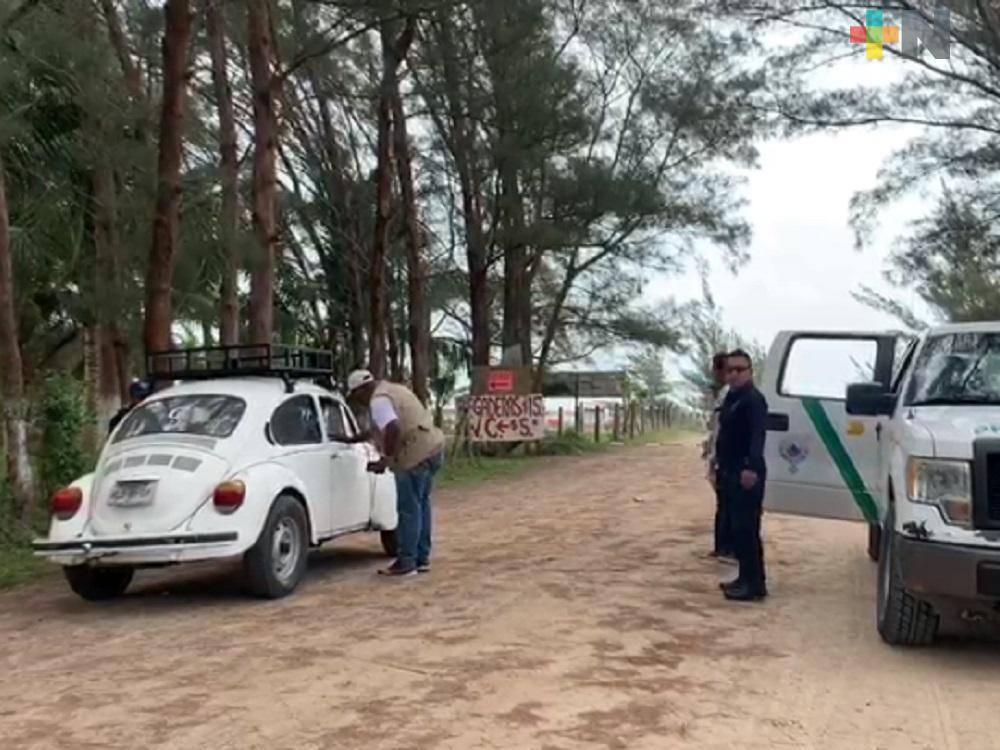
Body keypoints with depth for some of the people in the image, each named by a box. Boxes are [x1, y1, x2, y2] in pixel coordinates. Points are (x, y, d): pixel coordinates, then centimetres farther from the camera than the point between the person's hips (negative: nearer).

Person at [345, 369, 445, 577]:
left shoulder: (379, 400, -12)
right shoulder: (392, 389, 20)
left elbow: (394, 429, -26)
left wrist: (386, 459, -18)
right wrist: (360, 438, 32)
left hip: (416, 455, -10)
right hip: (432, 448, 10)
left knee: (409, 509, -3)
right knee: (420, 505, 17)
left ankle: (406, 563, 3)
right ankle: (422, 558, 25)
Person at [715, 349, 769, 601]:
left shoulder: (753, 399, -13)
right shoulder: (732, 397, 17)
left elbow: (757, 436, -26)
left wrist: (752, 467, -36)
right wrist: (720, 460, 22)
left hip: (746, 473, -10)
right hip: (732, 472, 10)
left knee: (746, 528, -9)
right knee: (738, 527, 14)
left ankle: (755, 584, -5)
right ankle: (746, 578, 21)